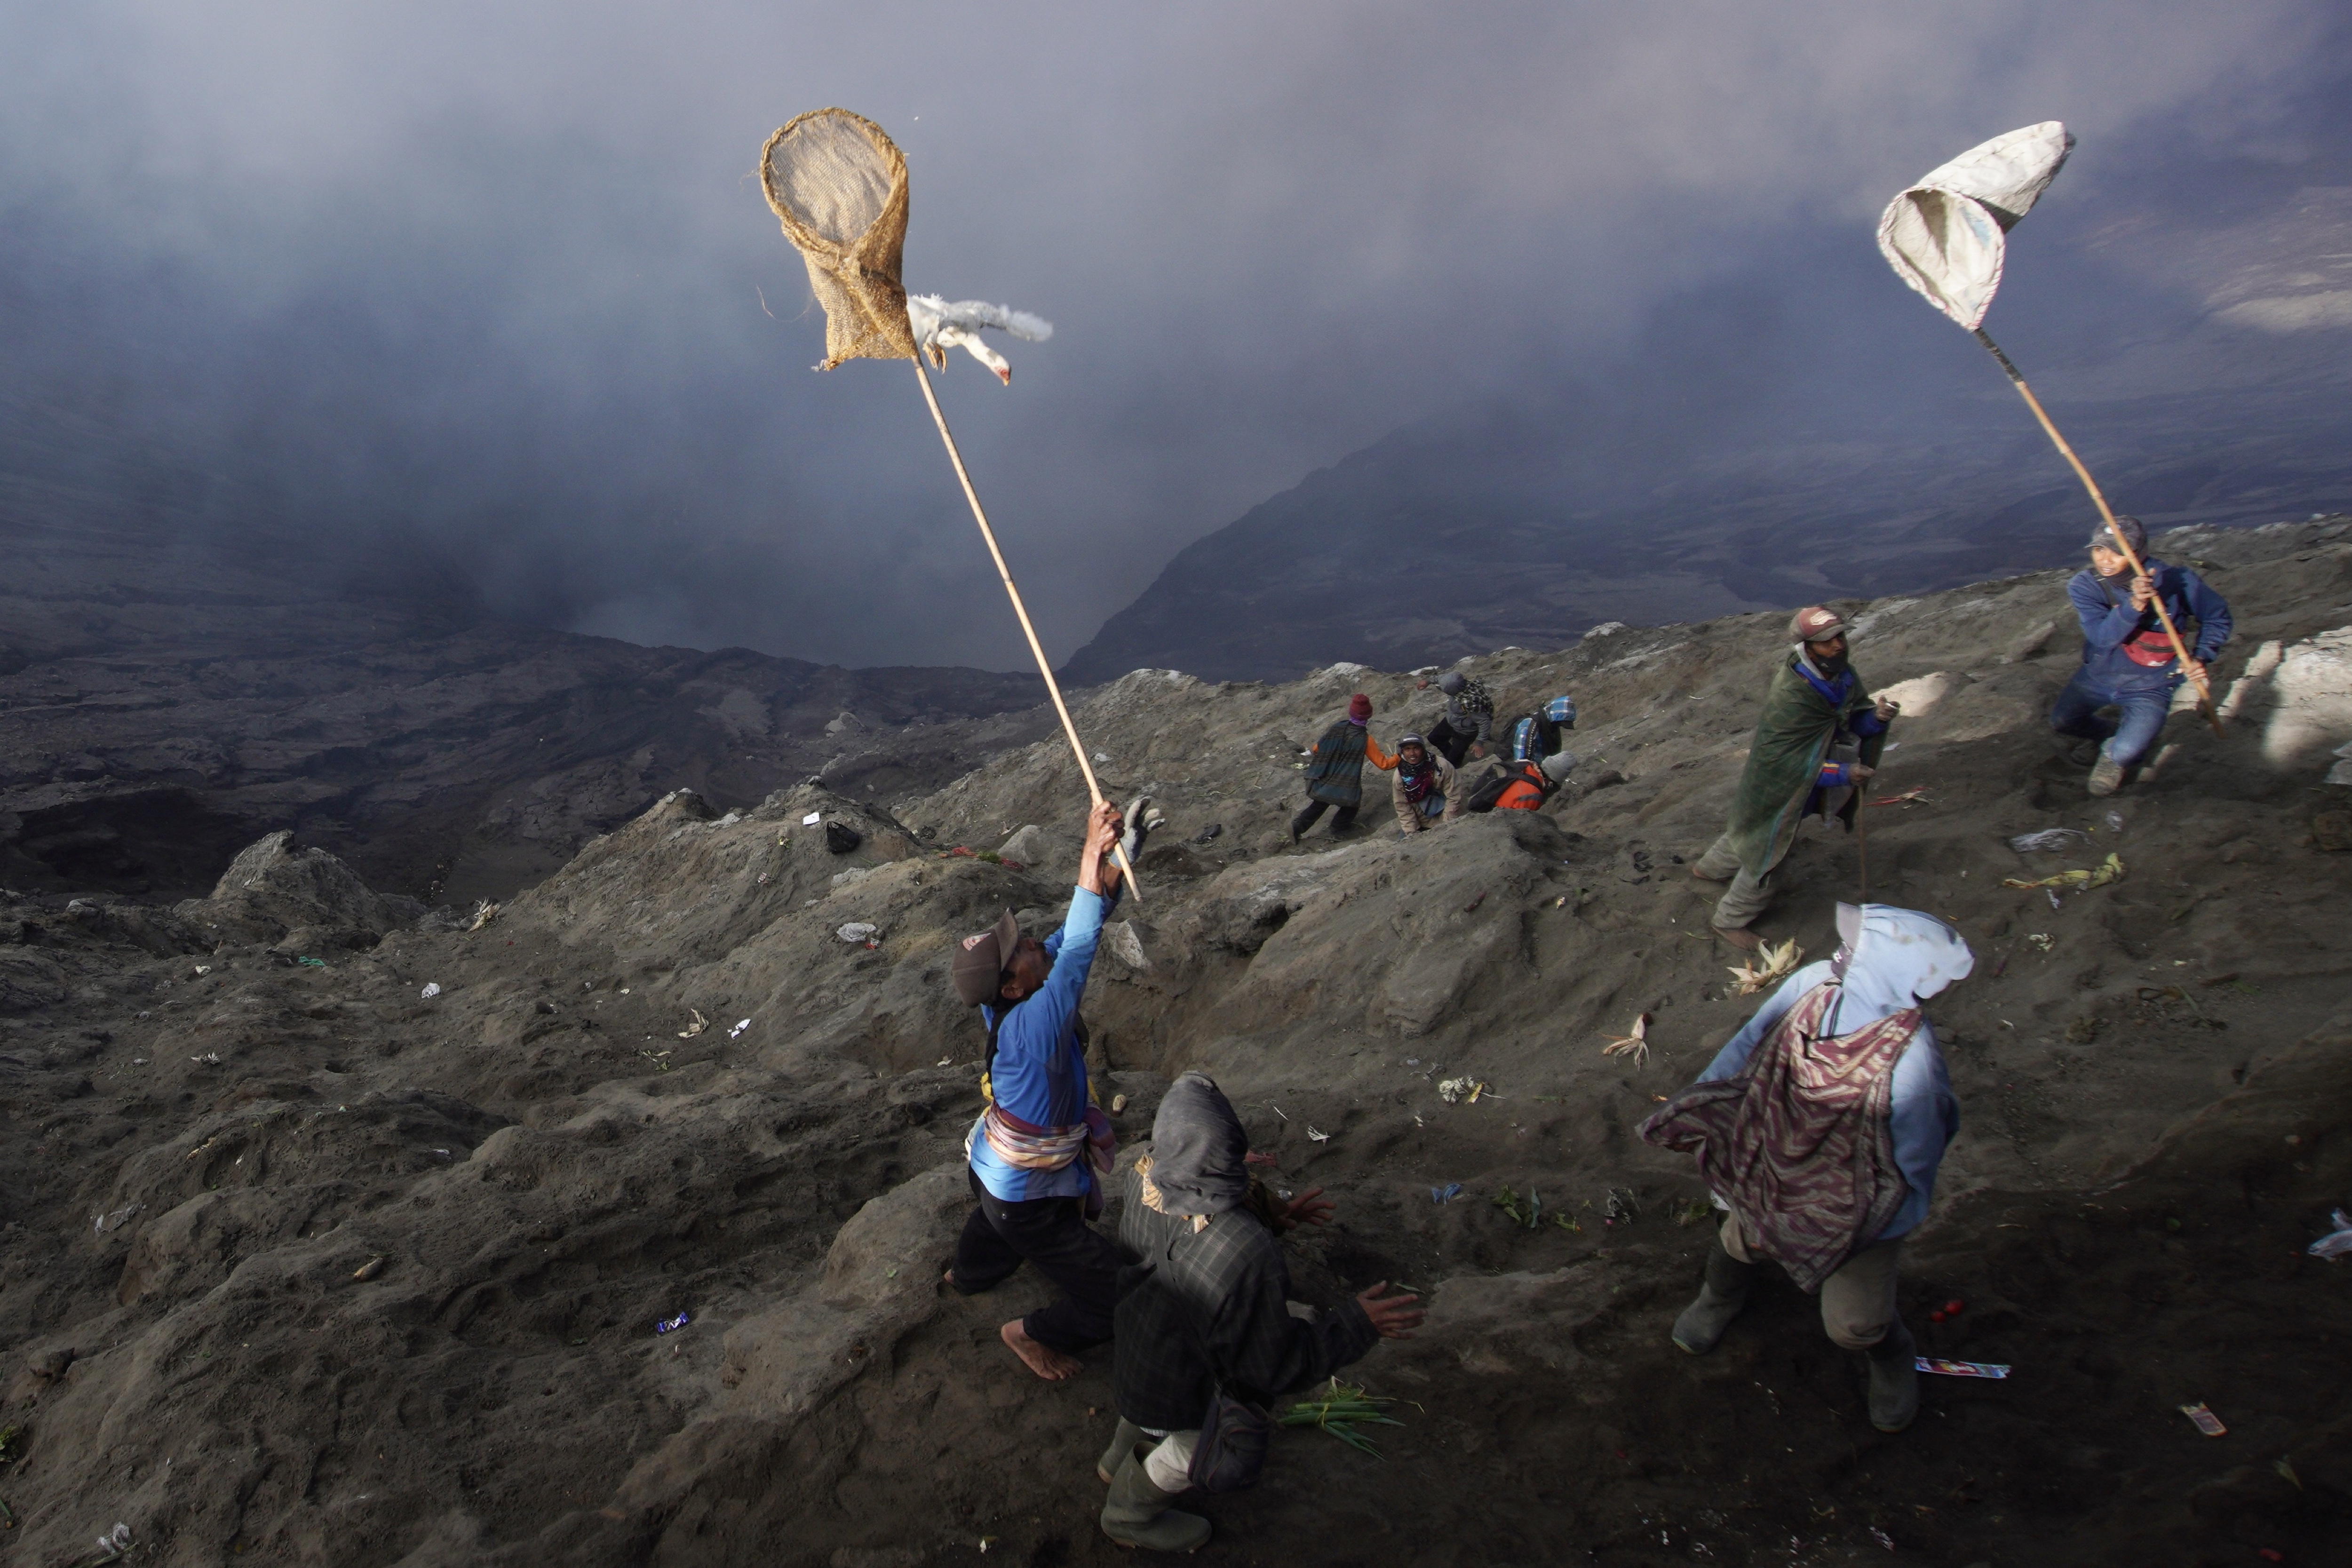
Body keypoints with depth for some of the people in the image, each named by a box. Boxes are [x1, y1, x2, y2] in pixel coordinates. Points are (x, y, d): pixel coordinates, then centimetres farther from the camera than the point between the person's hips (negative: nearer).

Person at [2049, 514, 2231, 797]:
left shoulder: (2176, 581, -19)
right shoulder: (2084, 586, -18)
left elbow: (2217, 618, -1)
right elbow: (2103, 637, -33)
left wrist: (2200, 658, -14)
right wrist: (2134, 604, -47)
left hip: (2149, 686, -3)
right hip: (2099, 676, 3)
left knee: (2125, 752, -19)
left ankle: (2114, 756, 20)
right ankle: (2118, 733, 35)